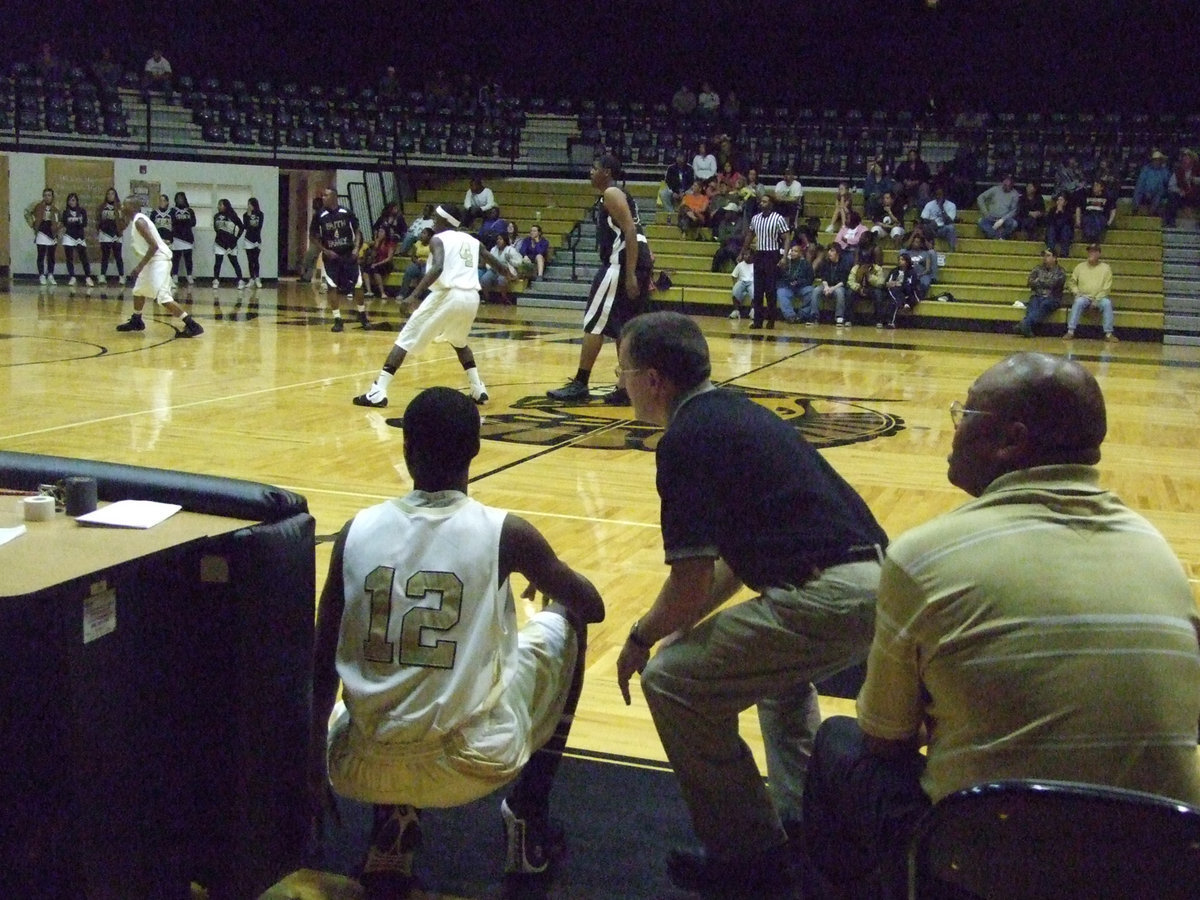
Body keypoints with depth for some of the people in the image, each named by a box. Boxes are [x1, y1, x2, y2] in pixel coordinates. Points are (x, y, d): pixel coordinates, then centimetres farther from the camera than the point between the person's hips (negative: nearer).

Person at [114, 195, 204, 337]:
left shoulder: (139, 221, -18)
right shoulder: (135, 220, 12)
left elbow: (154, 246, -25)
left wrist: (140, 266, -24)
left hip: (159, 260, -11)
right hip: (152, 260, 11)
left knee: (162, 297, -18)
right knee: (138, 290, 25)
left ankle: (192, 326, -22)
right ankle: (136, 322, 43)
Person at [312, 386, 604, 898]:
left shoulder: (356, 531, -1)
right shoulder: (504, 534, -8)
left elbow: (322, 666, 6)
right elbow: (592, 608, 9)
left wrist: (315, 759, 21)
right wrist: (549, 582, 32)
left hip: (364, 769, 3)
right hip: (473, 764, -2)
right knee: (562, 622, 23)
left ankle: (393, 821, 14)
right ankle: (530, 823, 25)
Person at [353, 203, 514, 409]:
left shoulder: (438, 239, 5)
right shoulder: (473, 241, 21)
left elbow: (438, 268, -15)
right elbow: (495, 263, 33)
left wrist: (414, 295, -21)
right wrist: (506, 271, 57)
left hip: (448, 294, -5)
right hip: (471, 297, 6)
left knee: (406, 339, 1)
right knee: (458, 342, 34)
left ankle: (377, 392, -8)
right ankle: (478, 390, 26)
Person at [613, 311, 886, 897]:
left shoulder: (686, 438, -8)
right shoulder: (732, 411, 20)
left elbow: (691, 582, -11)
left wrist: (642, 639, 7)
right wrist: (684, 628, 28)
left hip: (829, 596, -10)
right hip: (874, 580, 10)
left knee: (675, 682, -1)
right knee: (777, 671, 37)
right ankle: (803, 826, 36)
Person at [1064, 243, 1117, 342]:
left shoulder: (1106, 268, 4)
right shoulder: (1080, 267, 9)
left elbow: (1107, 288, -2)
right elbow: (1071, 282, 12)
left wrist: (1097, 299, -14)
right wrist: (1077, 292, -7)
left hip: (1100, 298, -1)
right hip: (1084, 297, 1)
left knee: (1107, 303, -32)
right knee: (1078, 302, -32)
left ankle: (1108, 334, -29)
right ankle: (1070, 331, -35)